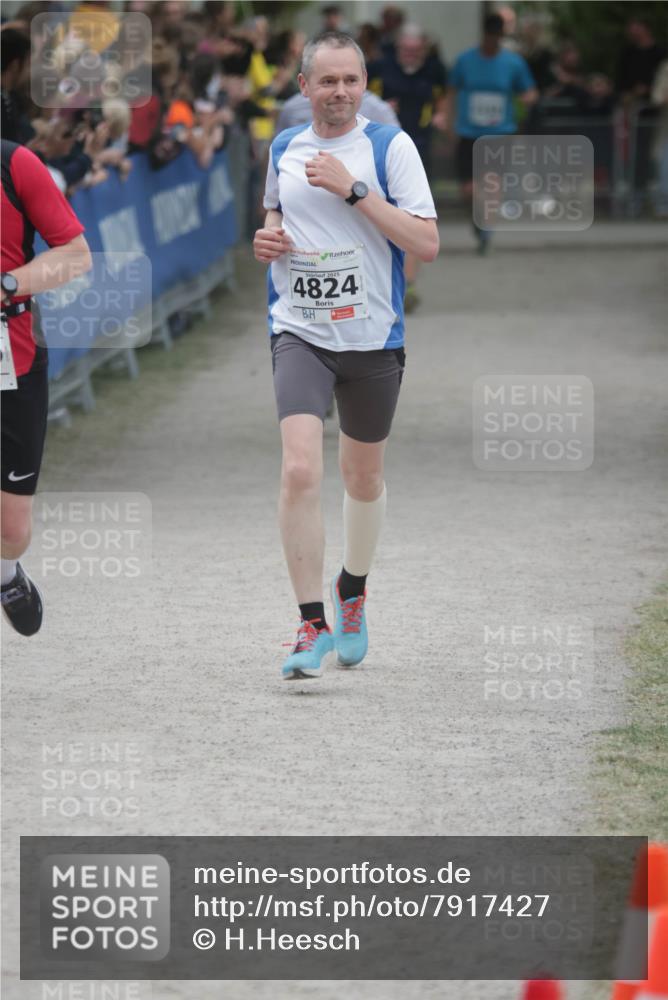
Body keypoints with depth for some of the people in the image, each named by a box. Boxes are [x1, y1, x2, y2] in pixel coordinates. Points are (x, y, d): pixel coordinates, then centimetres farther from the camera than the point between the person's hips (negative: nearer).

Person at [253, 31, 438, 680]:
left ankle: (352, 592, 41)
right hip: (300, 334, 1)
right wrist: (267, 237, 5)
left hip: (373, 336, -1)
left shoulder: (390, 146, -5)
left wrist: (353, 188, -19)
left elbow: (427, 244, -13)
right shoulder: (283, 150, 7)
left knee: (364, 478, 14)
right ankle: (312, 626, -13)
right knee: (299, 471, -18)